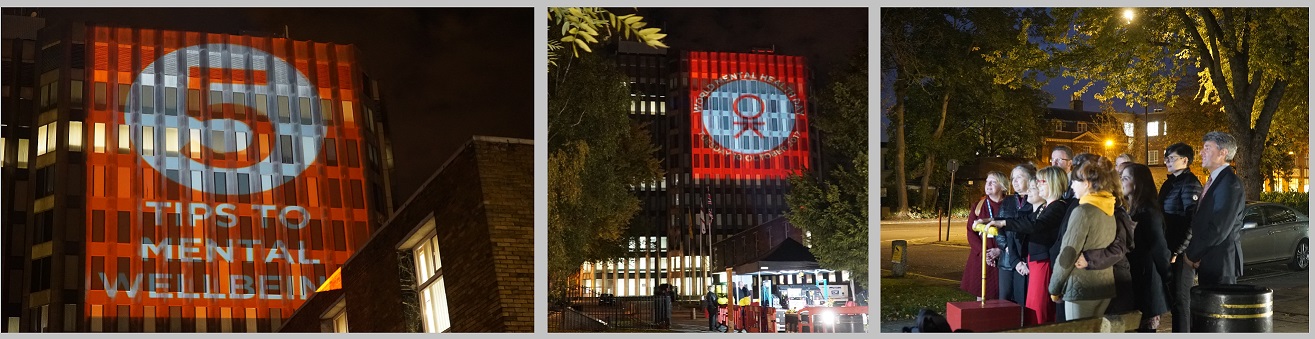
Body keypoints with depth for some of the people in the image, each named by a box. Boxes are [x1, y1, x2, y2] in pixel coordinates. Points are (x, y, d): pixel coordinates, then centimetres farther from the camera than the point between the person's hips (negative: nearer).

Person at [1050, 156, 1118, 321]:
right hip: (1105, 285, 8)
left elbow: (1067, 254, -13)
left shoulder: (1083, 211, -13)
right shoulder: (1109, 210, 10)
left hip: (1081, 288, -8)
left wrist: (1054, 288, -4)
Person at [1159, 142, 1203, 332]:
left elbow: (1192, 222, -19)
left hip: (1181, 252, -9)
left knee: (1180, 297, -5)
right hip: (1169, 250, 9)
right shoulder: (1169, 184, 15)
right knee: (1173, 295, 13)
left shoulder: (1190, 184, -12)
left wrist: (1178, 251, -21)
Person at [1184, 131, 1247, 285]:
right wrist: (1193, 253, 3)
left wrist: (1193, 254, -12)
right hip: (1206, 263, 9)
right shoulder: (1213, 181, 16)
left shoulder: (1230, 184, -14)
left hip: (1220, 263, -9)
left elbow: (1220, 229, -21)